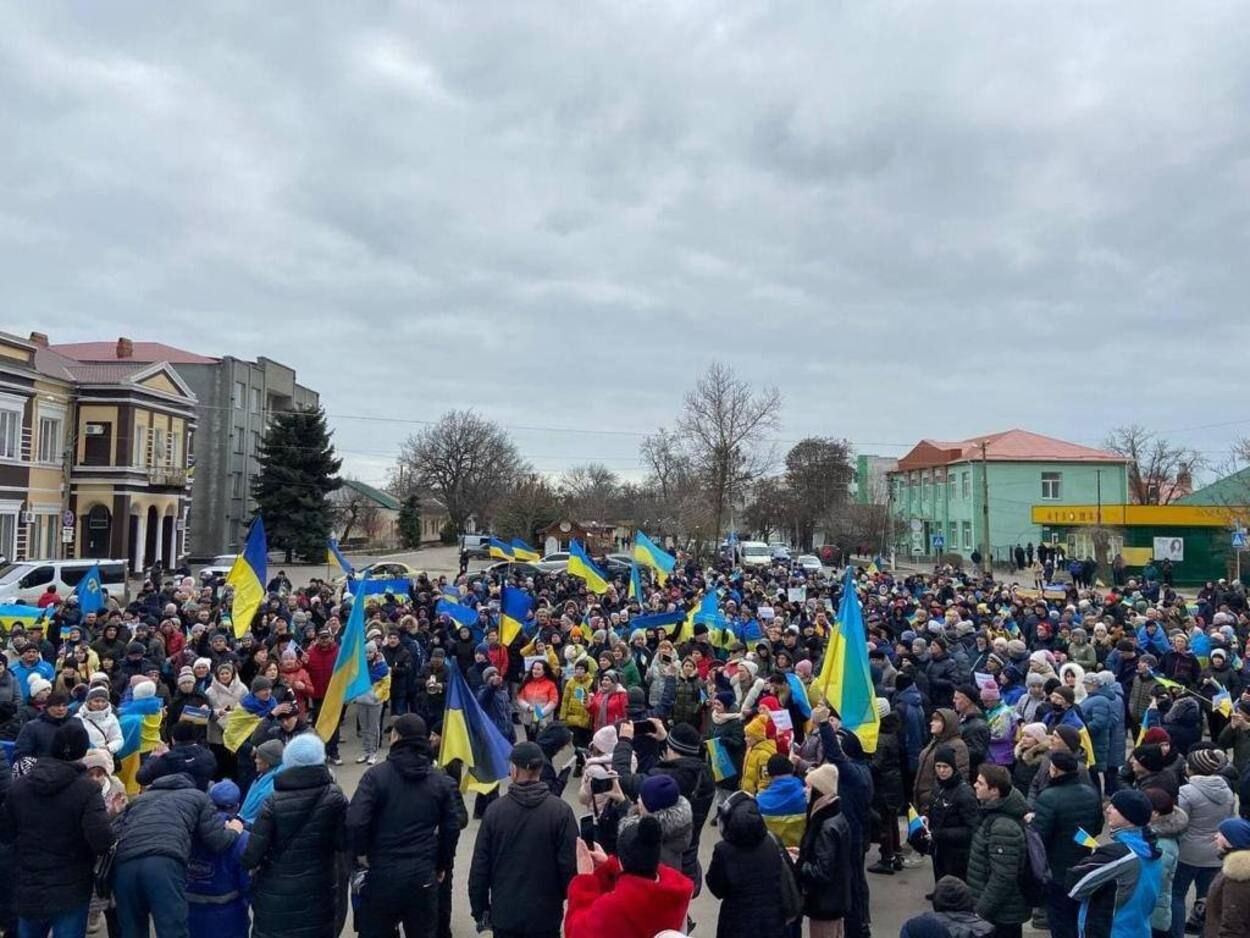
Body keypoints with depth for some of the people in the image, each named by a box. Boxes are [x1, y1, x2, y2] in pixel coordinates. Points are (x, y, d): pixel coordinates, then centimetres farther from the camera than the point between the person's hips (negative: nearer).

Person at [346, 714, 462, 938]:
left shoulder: (377, 775, -11)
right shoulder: (441, 781, 1)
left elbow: (355, 821, -19)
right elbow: (451, 828, 5)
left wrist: (361, 852, -2)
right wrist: (443, 865, 17)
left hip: (382, 873, -2)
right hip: (423, 877, 3)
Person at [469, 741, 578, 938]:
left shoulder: (495, 810, -9)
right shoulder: (561, 811, -12)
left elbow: (479, 866, -4)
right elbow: (570, 864, -10)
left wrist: (479, 910, 9)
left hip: (504, 914, 1)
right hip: (545, 914, -1)